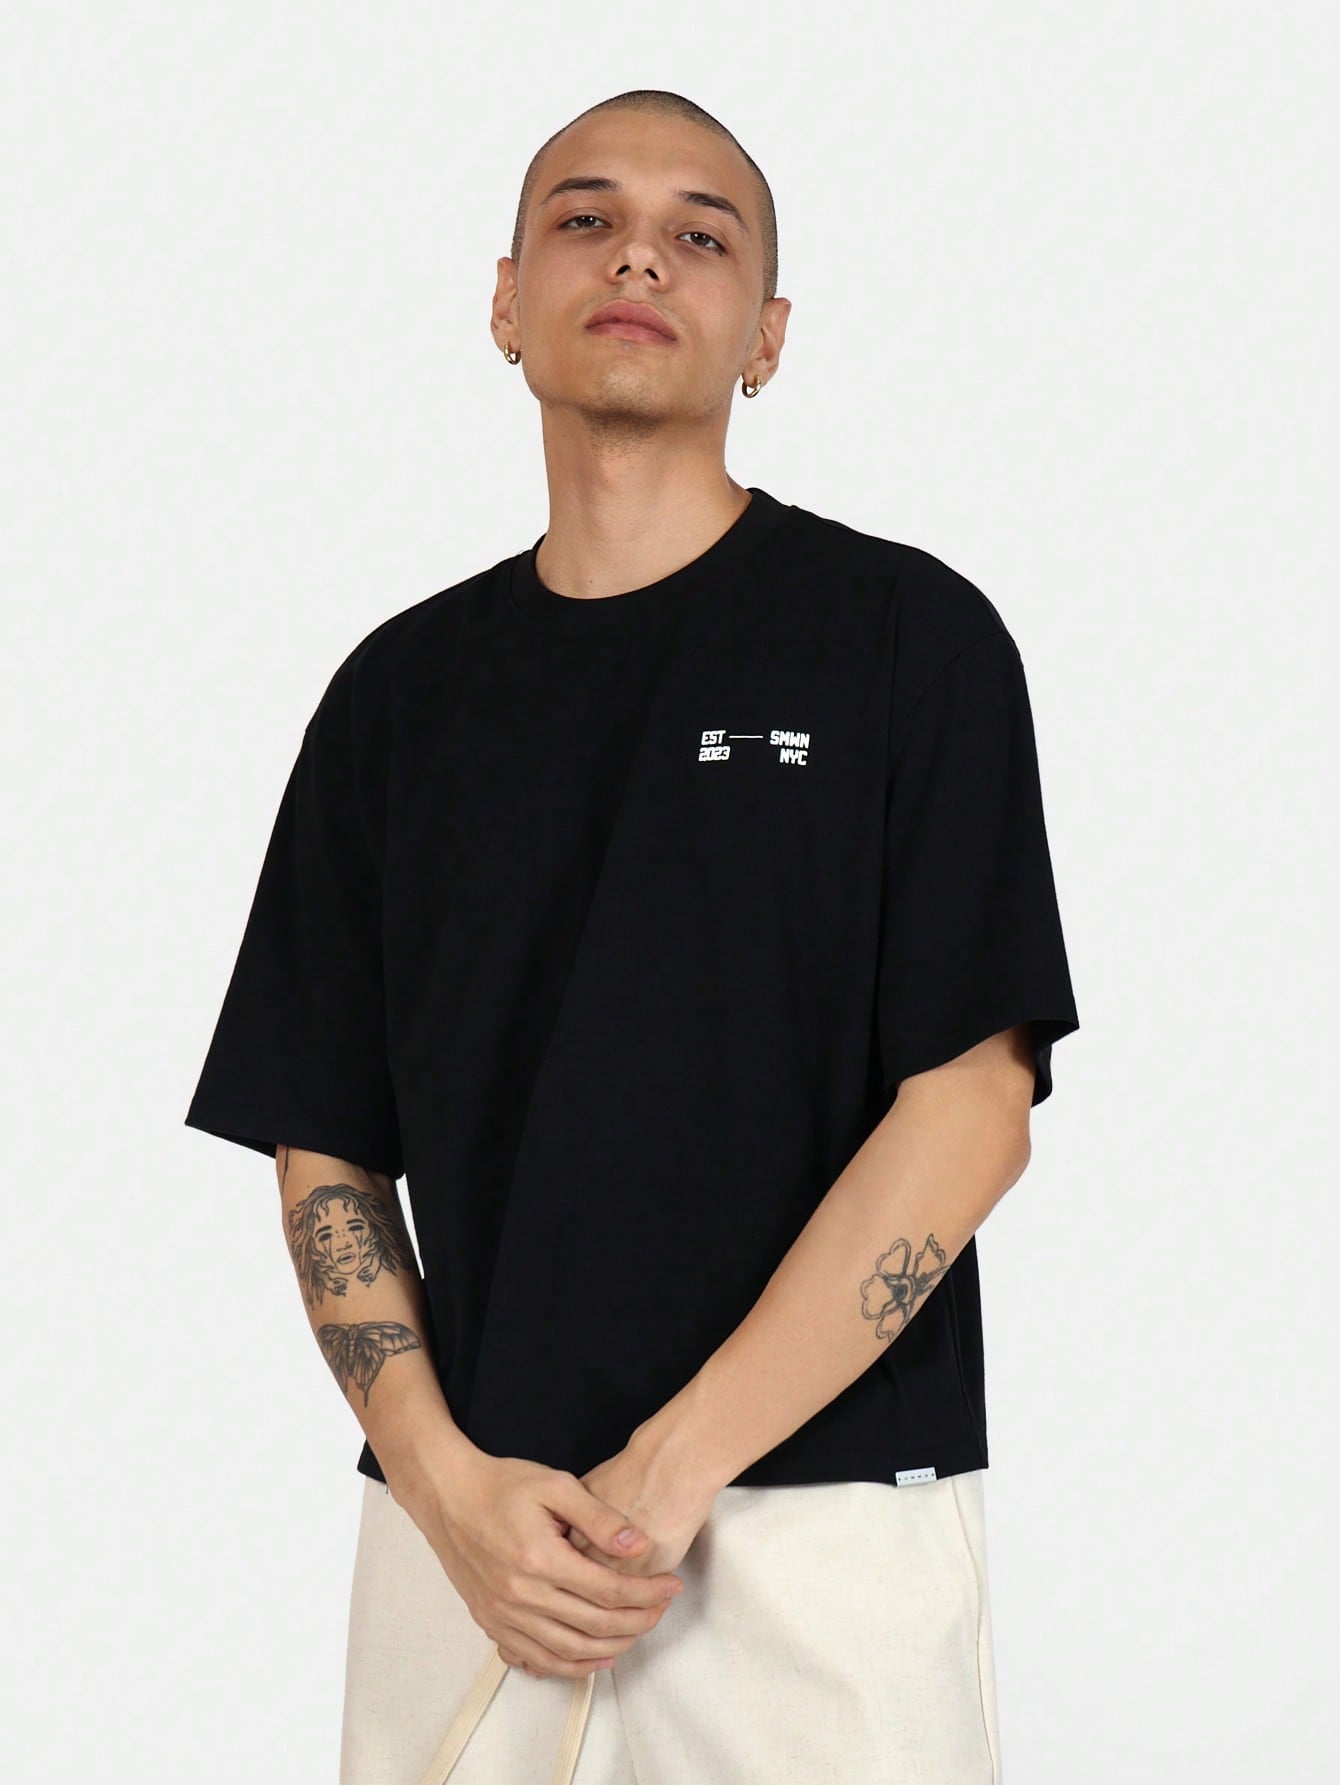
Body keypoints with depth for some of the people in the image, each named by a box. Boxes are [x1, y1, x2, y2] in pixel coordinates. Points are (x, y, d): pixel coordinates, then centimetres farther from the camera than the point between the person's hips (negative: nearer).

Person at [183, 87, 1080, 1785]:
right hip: (460, 1531, 3)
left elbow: (971, 1107, -8)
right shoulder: (400, 687, 9)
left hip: (821, 1530, -2)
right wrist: (447, 1484, -6)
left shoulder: (909, 631, -1)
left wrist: (667, 1472, -12)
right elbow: (322, 1145, 8)